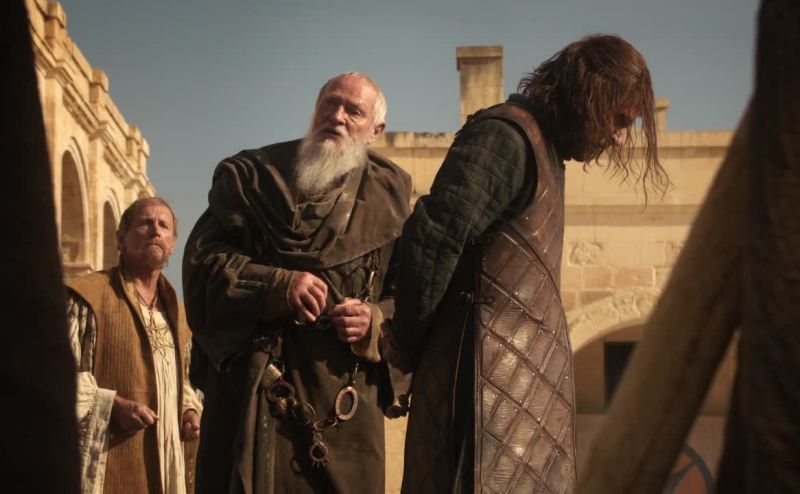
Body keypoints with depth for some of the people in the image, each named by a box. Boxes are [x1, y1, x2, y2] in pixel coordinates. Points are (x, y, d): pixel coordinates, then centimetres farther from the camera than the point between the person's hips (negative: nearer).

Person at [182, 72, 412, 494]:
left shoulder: (391, 196, 11)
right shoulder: (253, 174, 8)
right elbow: (202, 257, -2)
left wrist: (377, 321, -12)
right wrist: (277, 285, -16)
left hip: (346, 402, 2)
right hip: (253, 388, -1)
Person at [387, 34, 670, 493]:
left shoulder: (544, 148, 20)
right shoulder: (506, 137, -12)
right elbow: (430, 240, -20)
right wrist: (407, 344, -8)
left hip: (527, 387, 10)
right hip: (491, 384, -10)